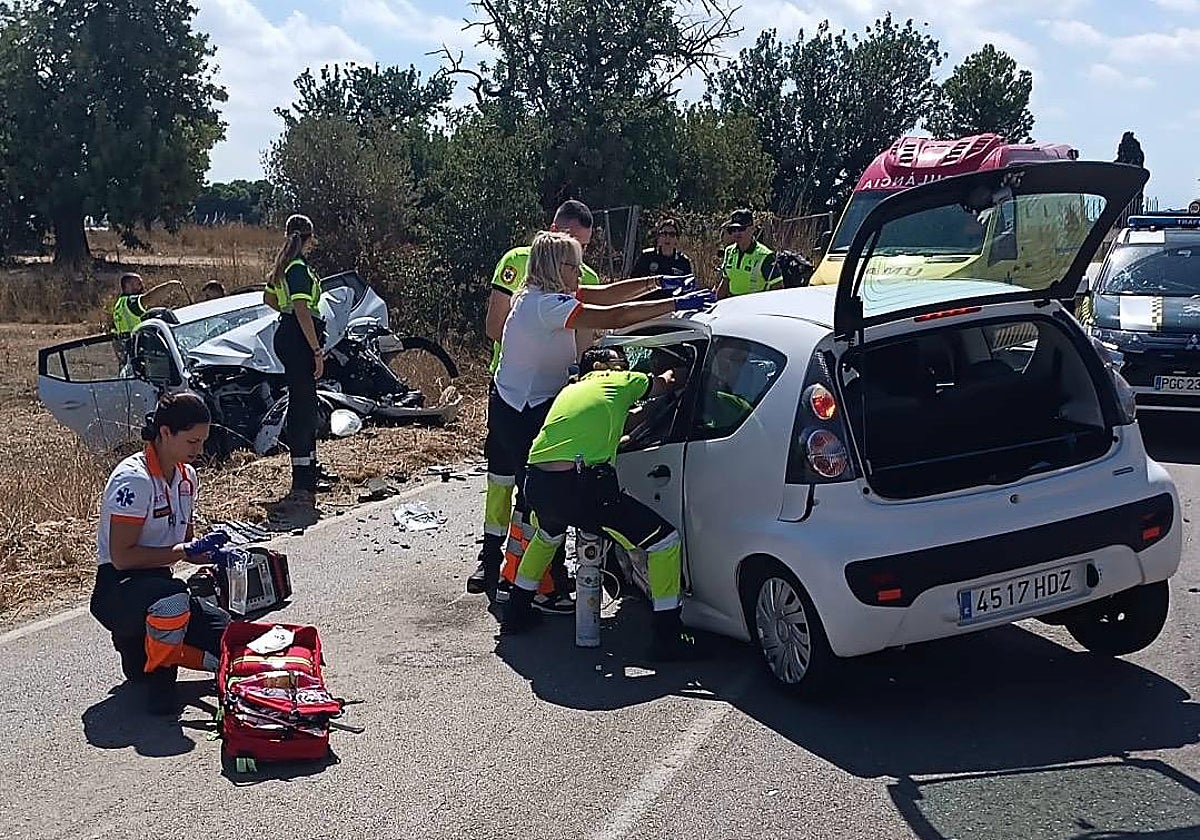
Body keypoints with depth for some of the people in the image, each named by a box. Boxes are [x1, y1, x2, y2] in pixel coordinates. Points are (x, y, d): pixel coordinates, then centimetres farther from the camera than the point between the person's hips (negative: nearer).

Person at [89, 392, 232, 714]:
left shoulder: (186, 476, 7)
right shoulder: (134, 479, -19)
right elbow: (122, 557, -23)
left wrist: (212, 551, -4)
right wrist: (184, 550, -25)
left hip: (159, 583, 9)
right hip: (117, 589, -8)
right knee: (171, 597, -41)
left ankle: (142, 650, 12)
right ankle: (159, 676, -17)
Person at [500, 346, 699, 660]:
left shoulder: (570, 389, 30)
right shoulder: (619, 382, 15)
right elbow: (663, 382, 33)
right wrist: (671, 375, 55)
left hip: (536, 486, 7)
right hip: (580, 487, -7)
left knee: (548, 534, 42)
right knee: (665, 541, 2)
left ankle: (516, 611, 47)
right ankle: (667, 637, 3)